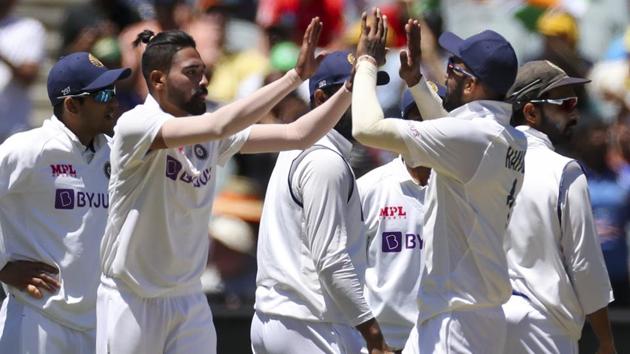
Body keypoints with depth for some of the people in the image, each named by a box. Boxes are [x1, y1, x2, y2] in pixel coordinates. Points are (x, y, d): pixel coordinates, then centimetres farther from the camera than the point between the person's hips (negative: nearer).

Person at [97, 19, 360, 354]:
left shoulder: (210, 137, 4)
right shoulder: (135, 125, -16)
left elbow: (298, 134, 0)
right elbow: (218, 126, -30)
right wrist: (296, 76, -30)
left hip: (189, 302, 6)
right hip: (132, 300, -6)